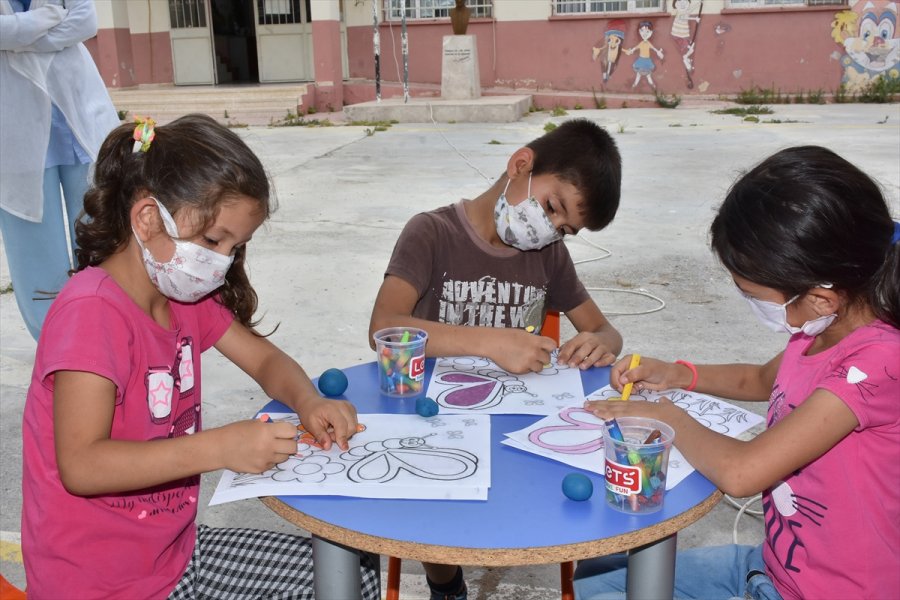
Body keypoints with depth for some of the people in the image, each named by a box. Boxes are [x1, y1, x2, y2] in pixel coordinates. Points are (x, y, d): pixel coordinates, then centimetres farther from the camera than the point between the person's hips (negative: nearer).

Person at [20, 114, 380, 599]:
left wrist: (309, 404, -12)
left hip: (175, 550, 8)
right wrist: (217, 448, -37)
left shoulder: (186, 296, 3)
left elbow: (265, 359, 10)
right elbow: (80, 465, -29)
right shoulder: (92, 309, -23)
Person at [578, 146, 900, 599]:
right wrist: (679, 374, 3)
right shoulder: (821, 330, -3)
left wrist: (668, 416, -15)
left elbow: (740, 472, -34)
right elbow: (763, 380, 20)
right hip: (775, 564, 8)